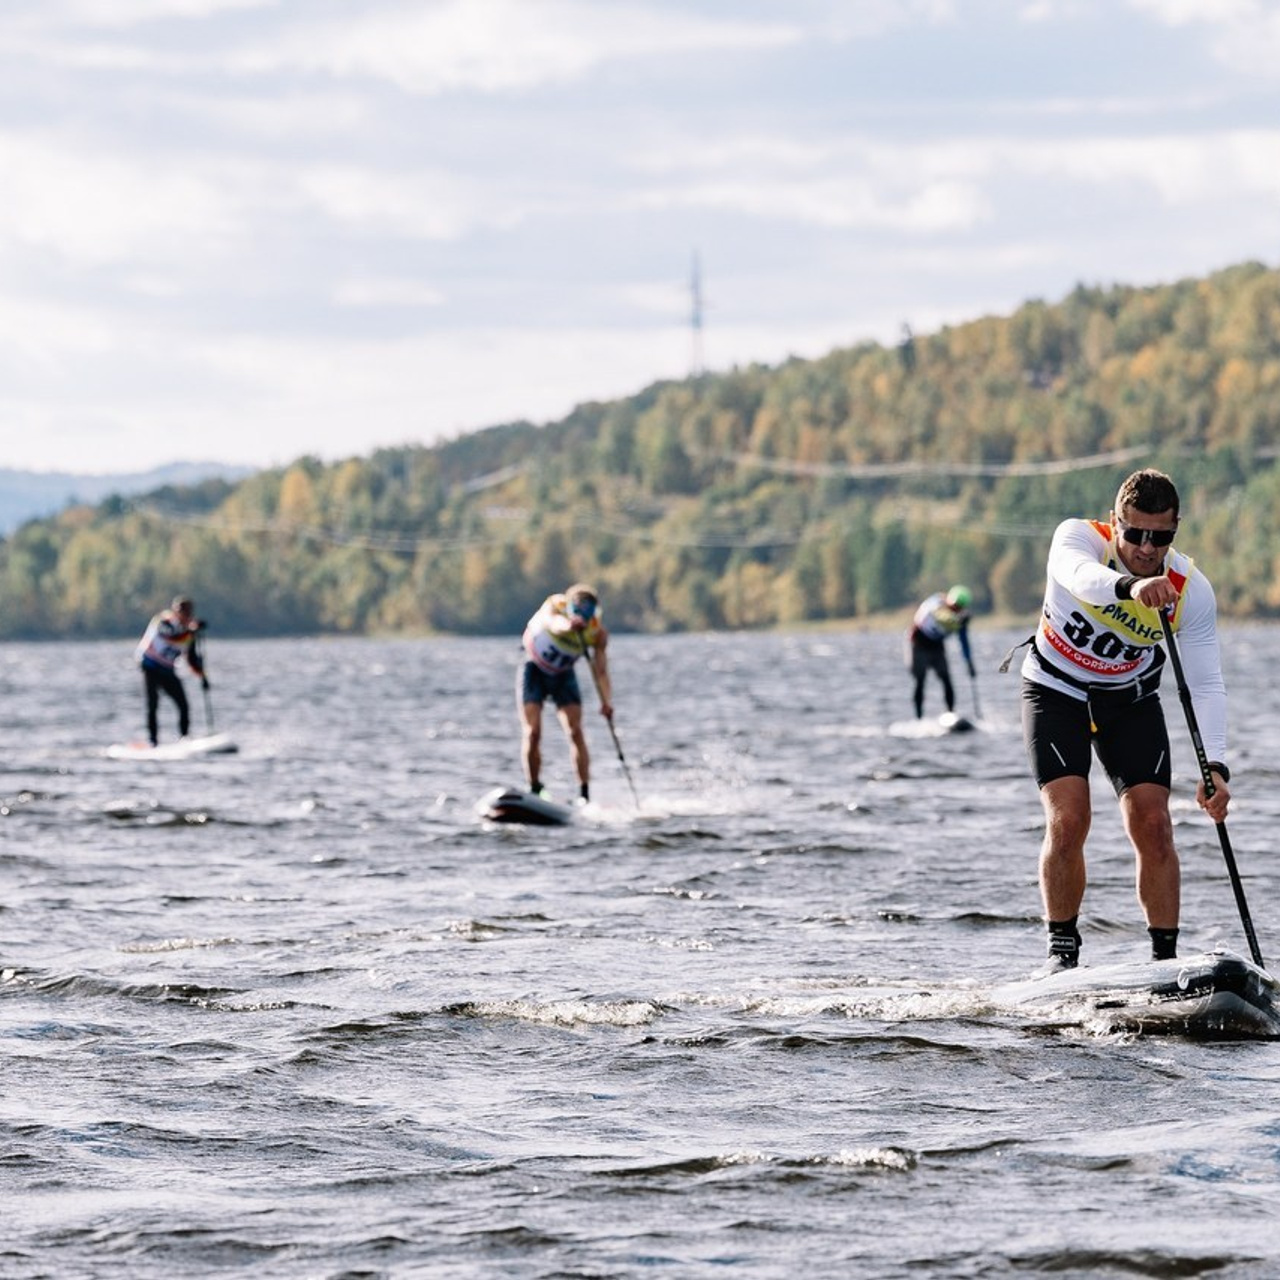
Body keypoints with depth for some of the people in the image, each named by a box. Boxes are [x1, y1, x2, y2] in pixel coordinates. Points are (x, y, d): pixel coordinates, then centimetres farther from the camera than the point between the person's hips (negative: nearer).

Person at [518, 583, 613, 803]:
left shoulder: (597, 633, -20)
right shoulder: (554, 606, -27)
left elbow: (600, 670, -20)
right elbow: (553, 622, -51)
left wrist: (606, 701, -37)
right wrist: (568, 625, -75)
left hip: (563, 675, 2)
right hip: (534, 670, -2)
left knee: (575, 732, -11)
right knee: (532, 732, -11)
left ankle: (585, 795, -13)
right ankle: (535, 791, -1)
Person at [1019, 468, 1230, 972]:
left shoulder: (1192, 590, -20)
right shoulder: (1078, 537, -25)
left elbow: (1206, 685, -21)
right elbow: (1081, 576, -50)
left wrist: (1215, 766, -35)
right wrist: (1132, 586, -72)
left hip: (1131, 699, 2)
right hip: (1056, 692, -2)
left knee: (1152, 823, -11)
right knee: (1068, 820, -17)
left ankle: (1166, 958, -1)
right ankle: (1062, 951, -2)